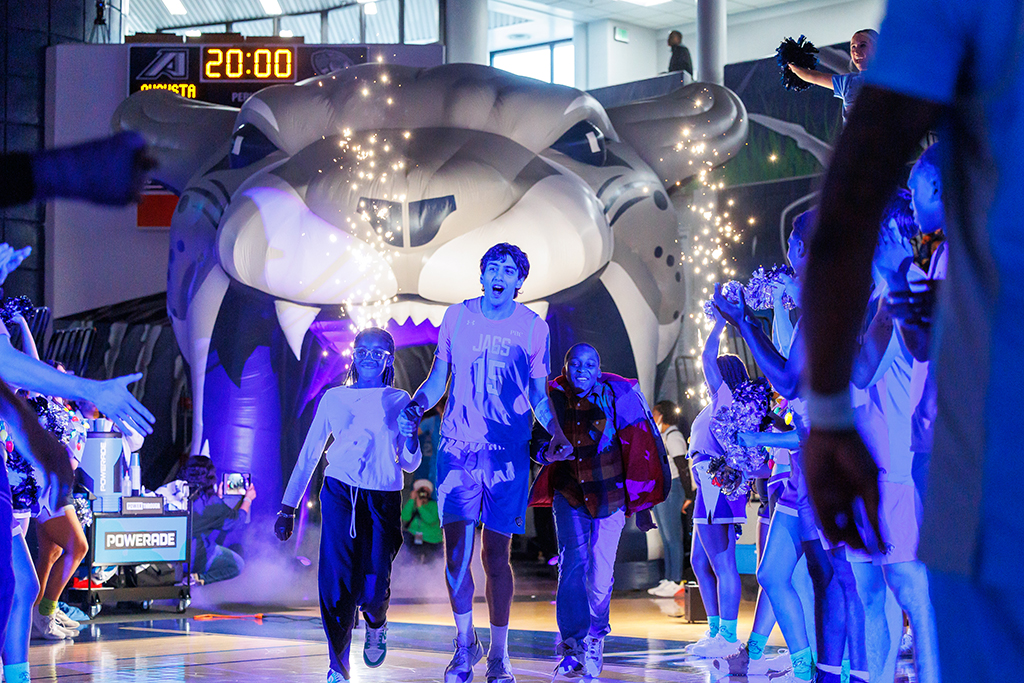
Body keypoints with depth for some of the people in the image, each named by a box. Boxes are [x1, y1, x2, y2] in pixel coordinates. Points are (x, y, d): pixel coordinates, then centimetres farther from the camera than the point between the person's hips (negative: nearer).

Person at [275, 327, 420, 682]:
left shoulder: (399, 400, 11)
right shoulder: (334, 398, 12)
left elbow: (409, 464, 11)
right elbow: (308, 455, 14)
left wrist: (410, 439, -12)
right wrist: (287, 507, 11)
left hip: (383, 499, 0)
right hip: (340, 493, 0)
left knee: (372, 589, -7)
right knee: (336, 581, -14)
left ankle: (376, 626, 29)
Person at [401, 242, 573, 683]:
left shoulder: (533, 328, 4)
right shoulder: (457, 317, 6)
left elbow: (539, 395, 9)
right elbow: (437, 380, 11)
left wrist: (556, 433, -9)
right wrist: (417, 405, -9)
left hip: (508, 452, 0)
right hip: (458, 448, 1)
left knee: (496, 553, 3)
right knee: (457, 549, -7)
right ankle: (465, 643, 13)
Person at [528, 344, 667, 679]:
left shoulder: (617, 396, -11)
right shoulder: (553, 397, -5)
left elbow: (639, 452, -4)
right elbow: (538, 443, 12)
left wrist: (641, 505, -2)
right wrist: (550, 450, -12)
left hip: (609, 496, -1)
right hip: (569, 494, 1)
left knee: (601, 574, -4)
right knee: (574, 562, -15)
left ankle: (595, 638, 21)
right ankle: (572, 642, -4)